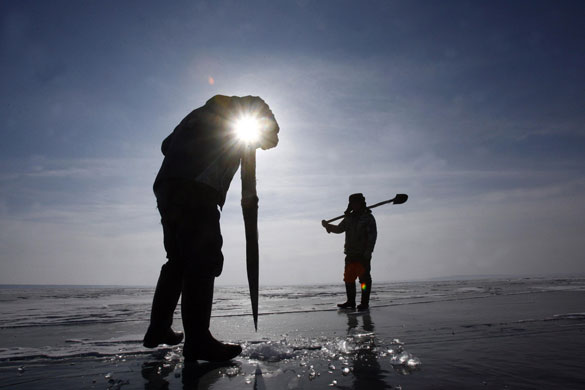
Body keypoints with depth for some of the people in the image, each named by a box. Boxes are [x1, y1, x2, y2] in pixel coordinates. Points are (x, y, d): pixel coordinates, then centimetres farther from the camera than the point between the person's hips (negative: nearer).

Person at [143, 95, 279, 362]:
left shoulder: (200, 114, 36)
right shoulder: (242, 114, 15)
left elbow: (167, 145, 33)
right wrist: (249, 192, -1)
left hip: (167, 188, 9)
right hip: (196, 191, -8)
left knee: (178, 260, 13)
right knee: (203, 261, -13)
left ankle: (158, 330, 19)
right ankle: (197, 340, -17)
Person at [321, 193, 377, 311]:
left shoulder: (368, 218, -5)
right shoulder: (349, 218, 13)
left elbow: (372, 236, -11)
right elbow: (339, 229, 24)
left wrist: (367, 252, -17)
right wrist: (327, 225, 9)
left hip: (363, 255, -6)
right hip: (351, 255, 7)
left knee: (364, 279, -2)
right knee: (348, 278, 8)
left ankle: (365, 303, 8)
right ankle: (351, 302, 19)